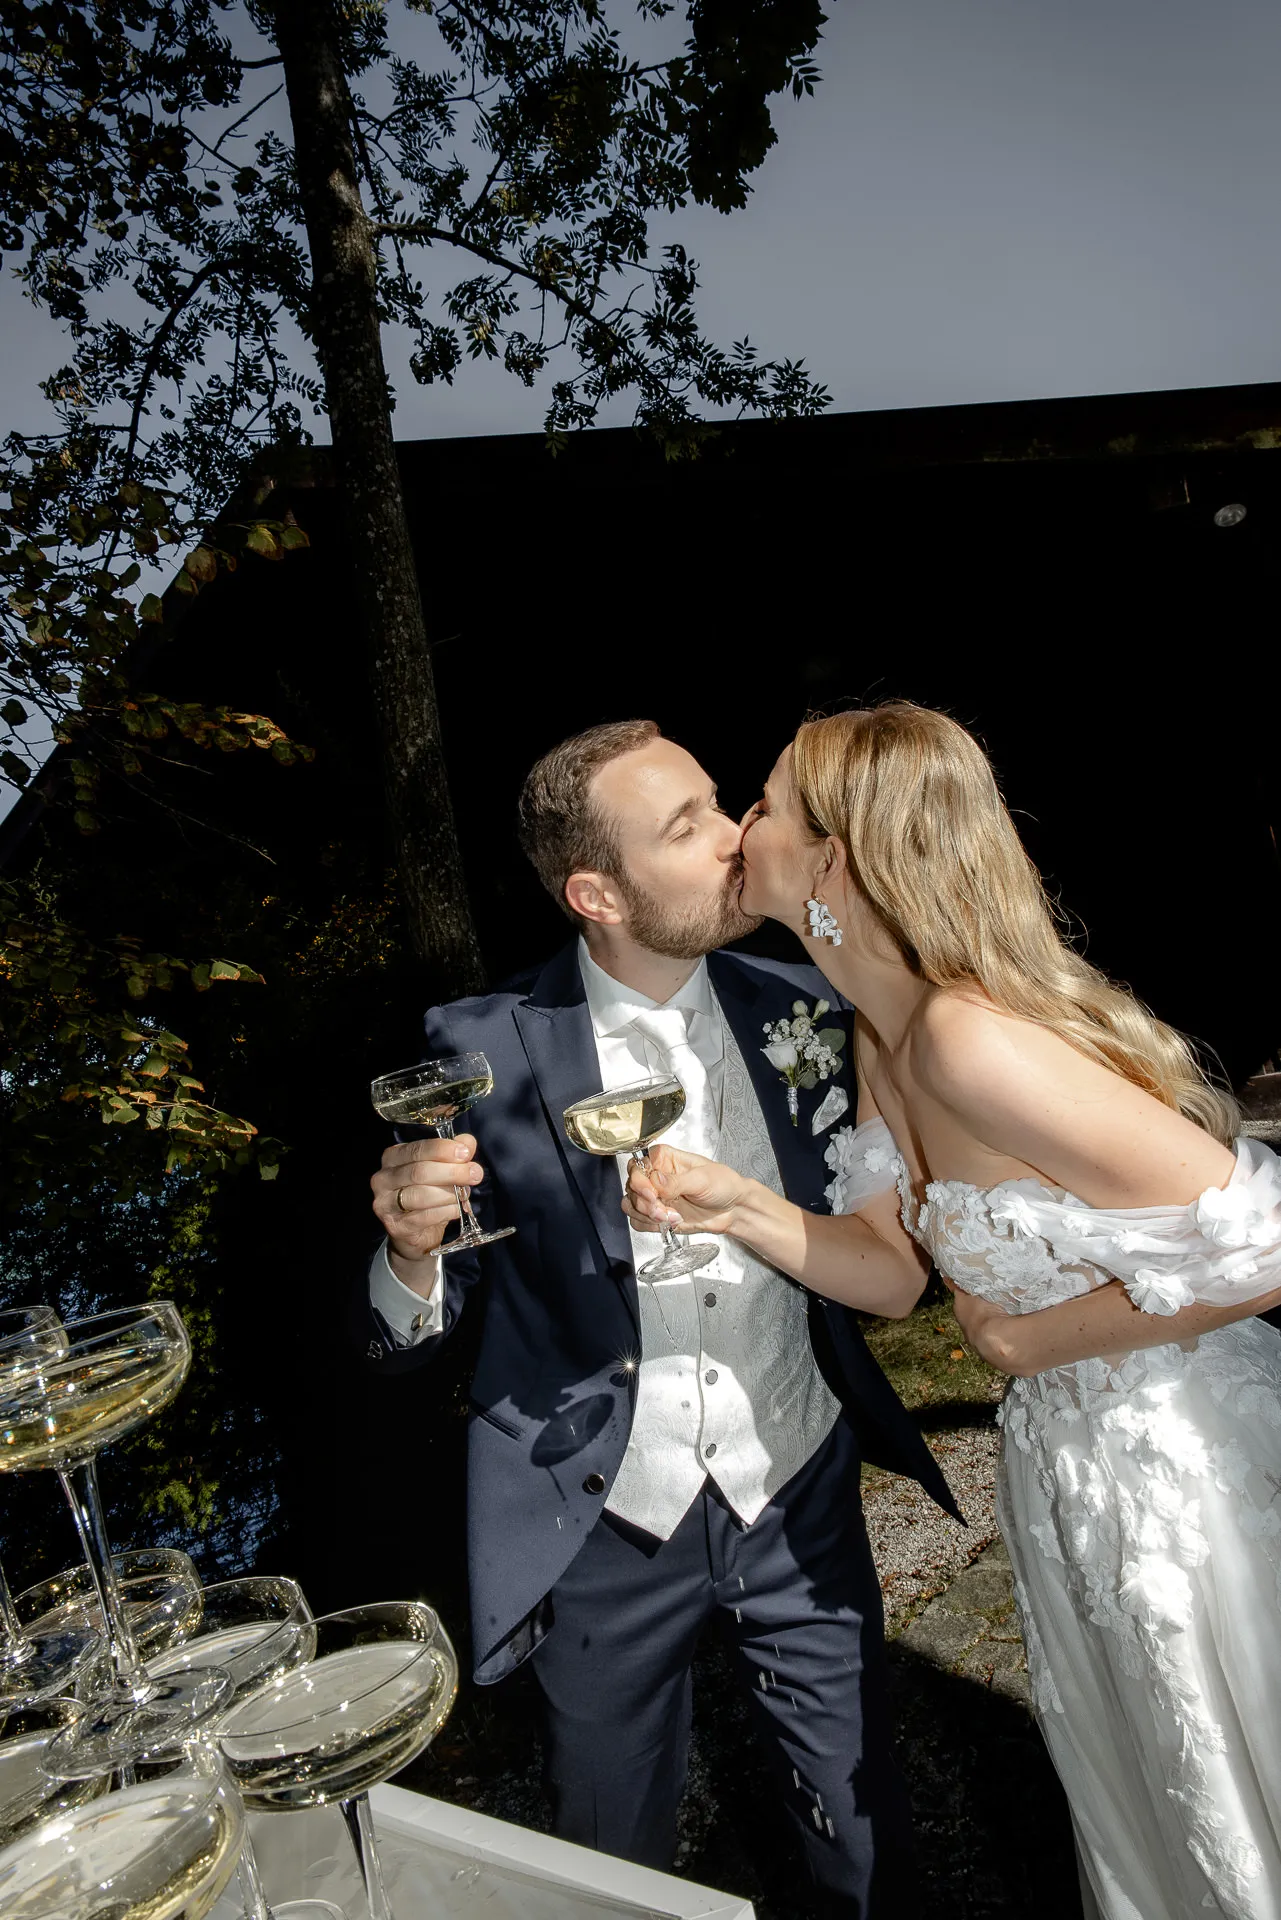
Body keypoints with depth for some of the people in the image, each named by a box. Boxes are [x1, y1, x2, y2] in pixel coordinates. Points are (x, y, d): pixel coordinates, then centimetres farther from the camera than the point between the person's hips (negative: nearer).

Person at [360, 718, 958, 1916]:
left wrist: (892, 1246, -13)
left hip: (802, 1492, 2)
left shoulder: (804, 1008, -8)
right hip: (605, 1524, -1)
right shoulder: (489, 1050, -17)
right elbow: (407, 1340, -10)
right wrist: (413, 1242, -31)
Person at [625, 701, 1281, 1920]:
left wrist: (1030, 1338, -18)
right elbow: (899, 1265, 4)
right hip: (1060, 1462, 8)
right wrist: (737, 1209, -10)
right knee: (1123, 1805, 28)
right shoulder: (879, 1039, -2)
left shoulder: (967, 1039, -31)